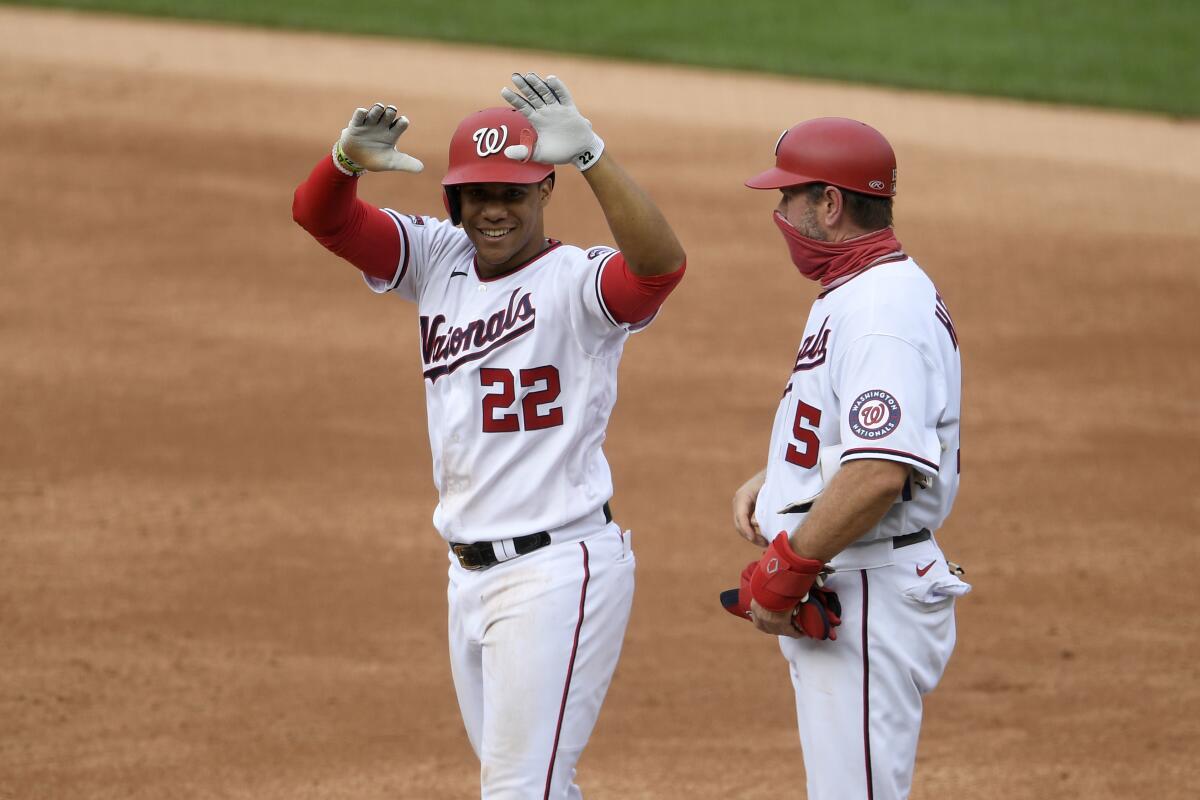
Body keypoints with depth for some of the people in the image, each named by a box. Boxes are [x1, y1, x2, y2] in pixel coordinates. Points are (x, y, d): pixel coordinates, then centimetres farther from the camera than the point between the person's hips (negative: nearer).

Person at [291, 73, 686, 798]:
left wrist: (590, 152, -43)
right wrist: (349, 160, -23)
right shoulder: (439, 260, 7)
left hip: (560, 570, -8)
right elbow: (320, 215, 0)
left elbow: (661, 262, -34)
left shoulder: (576, 282, -13)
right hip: (471, 572, 8)